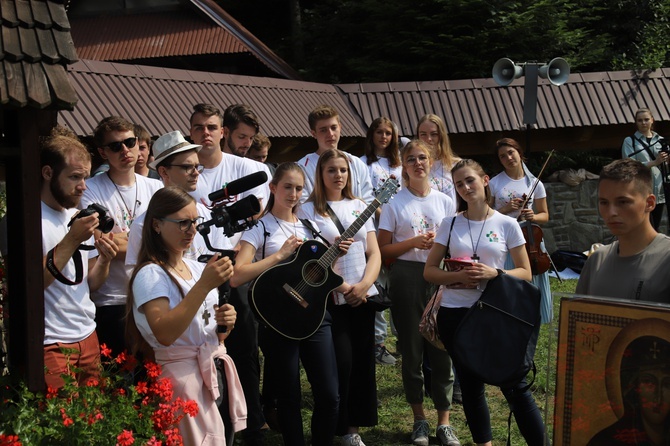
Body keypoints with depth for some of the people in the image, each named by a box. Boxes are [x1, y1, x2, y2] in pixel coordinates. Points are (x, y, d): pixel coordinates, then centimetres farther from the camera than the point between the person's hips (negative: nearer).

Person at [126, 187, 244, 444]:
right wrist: (204, 285, -27)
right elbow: (165, 334, -26)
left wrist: (226, 324, -5)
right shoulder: (151, 275, -11)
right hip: (181, 377, -7)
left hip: (217, 371, 7)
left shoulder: (199, 268, 11)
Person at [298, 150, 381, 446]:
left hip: (363, 296, 4)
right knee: (341, 363, -7)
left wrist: (364, 285, -9)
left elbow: (374, 253, 8)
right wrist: (341, 286, -15)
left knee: (363, 362, 6)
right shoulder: (309, 210, -2)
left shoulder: (359, 207, 11)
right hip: (331, 299, -4)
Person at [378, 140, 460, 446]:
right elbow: (384, 249, 0)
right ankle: (419, 419, 19)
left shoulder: (445, 202, 8)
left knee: (441, 349, -1)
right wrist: (413, 242, -14)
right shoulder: (395, 203, 1)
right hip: (407, 279, -1)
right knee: (412, 351, 5)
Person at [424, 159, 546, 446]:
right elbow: (429, 271, 5)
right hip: (454, 314, 2)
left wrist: (495, 273, -17)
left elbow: (525, 273, 2)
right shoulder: (450, 224, 4)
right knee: (470, 385, 12)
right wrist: (458, 276, -15)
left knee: (514, 385, -6)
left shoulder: (507, 224, -1)